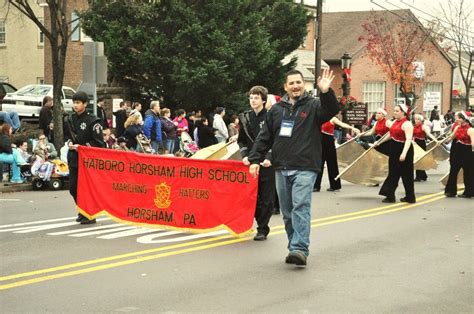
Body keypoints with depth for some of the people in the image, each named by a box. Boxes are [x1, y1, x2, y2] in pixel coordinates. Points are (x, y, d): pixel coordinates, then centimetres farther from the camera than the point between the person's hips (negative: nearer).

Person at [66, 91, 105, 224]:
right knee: (73, 188, 8)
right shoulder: (71, 120, 11)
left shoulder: (92, 121, -9)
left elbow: (99, 143, -11)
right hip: (74, 158, 7)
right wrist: (70, 144, 4)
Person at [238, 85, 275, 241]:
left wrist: (269, 158, -15)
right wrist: (245, 155, 0)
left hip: (267, 164, -4)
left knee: (266, 199, -1)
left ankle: (262, 229, 7)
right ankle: (262, 225, 17)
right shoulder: (245, 117, 11)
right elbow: (241, 140, 16)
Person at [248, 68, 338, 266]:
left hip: (305, 168, -5)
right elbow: (264, 138, 15)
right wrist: (255, 159, 7)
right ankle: (295, 247, 17)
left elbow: (332, 110, -17)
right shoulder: (276, 110, 14)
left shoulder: (313, 106, 3)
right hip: (281, 168, 5)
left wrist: (326, 92, -33)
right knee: (287, 211, 8)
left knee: (301, 207, -16)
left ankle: (300, 249, -21)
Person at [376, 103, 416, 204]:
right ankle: (390, 195, 15)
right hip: (394, 149, 9)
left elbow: (409, 139, -27)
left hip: (403, 150, -9)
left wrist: (404, 153, -37)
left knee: (406, 174, 1)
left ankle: (410, 197, 11)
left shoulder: (407, 124, -17)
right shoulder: (394, 122, 10)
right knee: (393, 173, 10)